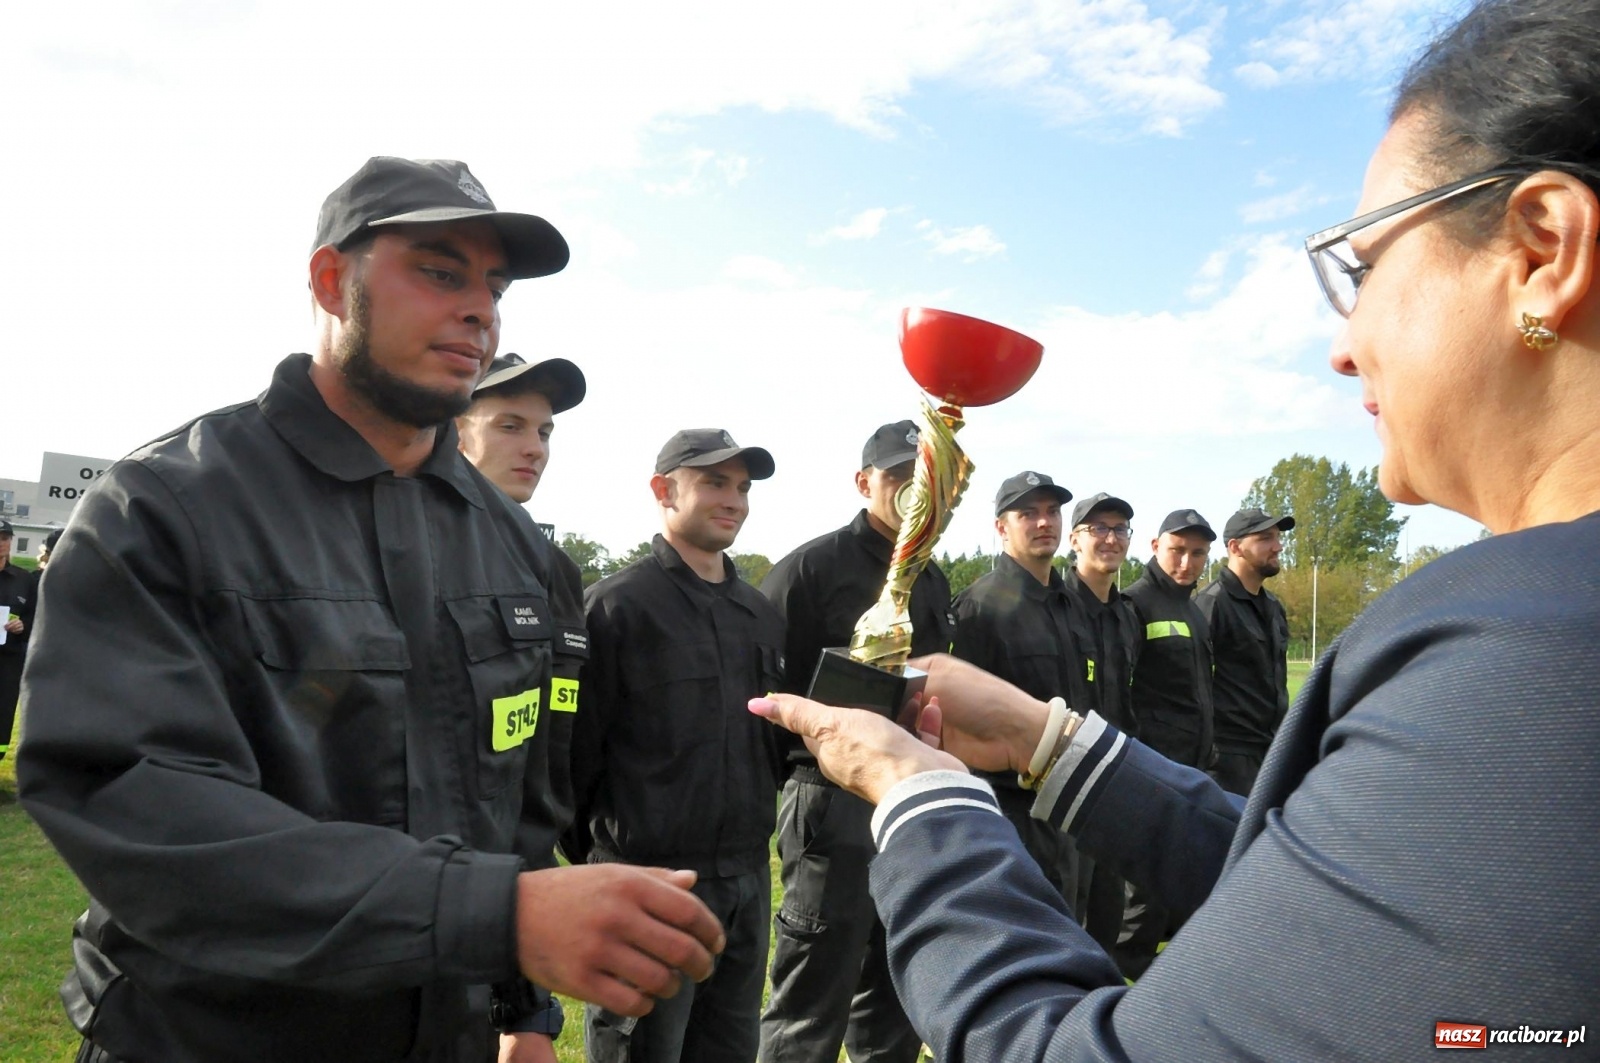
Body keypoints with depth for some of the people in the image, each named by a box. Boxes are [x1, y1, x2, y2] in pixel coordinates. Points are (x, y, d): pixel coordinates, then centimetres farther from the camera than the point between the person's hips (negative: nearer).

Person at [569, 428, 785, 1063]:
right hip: (650, 879, -6)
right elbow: (576, 748, -11)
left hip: (748, 878, 6)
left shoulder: (762, 614, 10)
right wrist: (591, 857, -8)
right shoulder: (616, 606, -10)